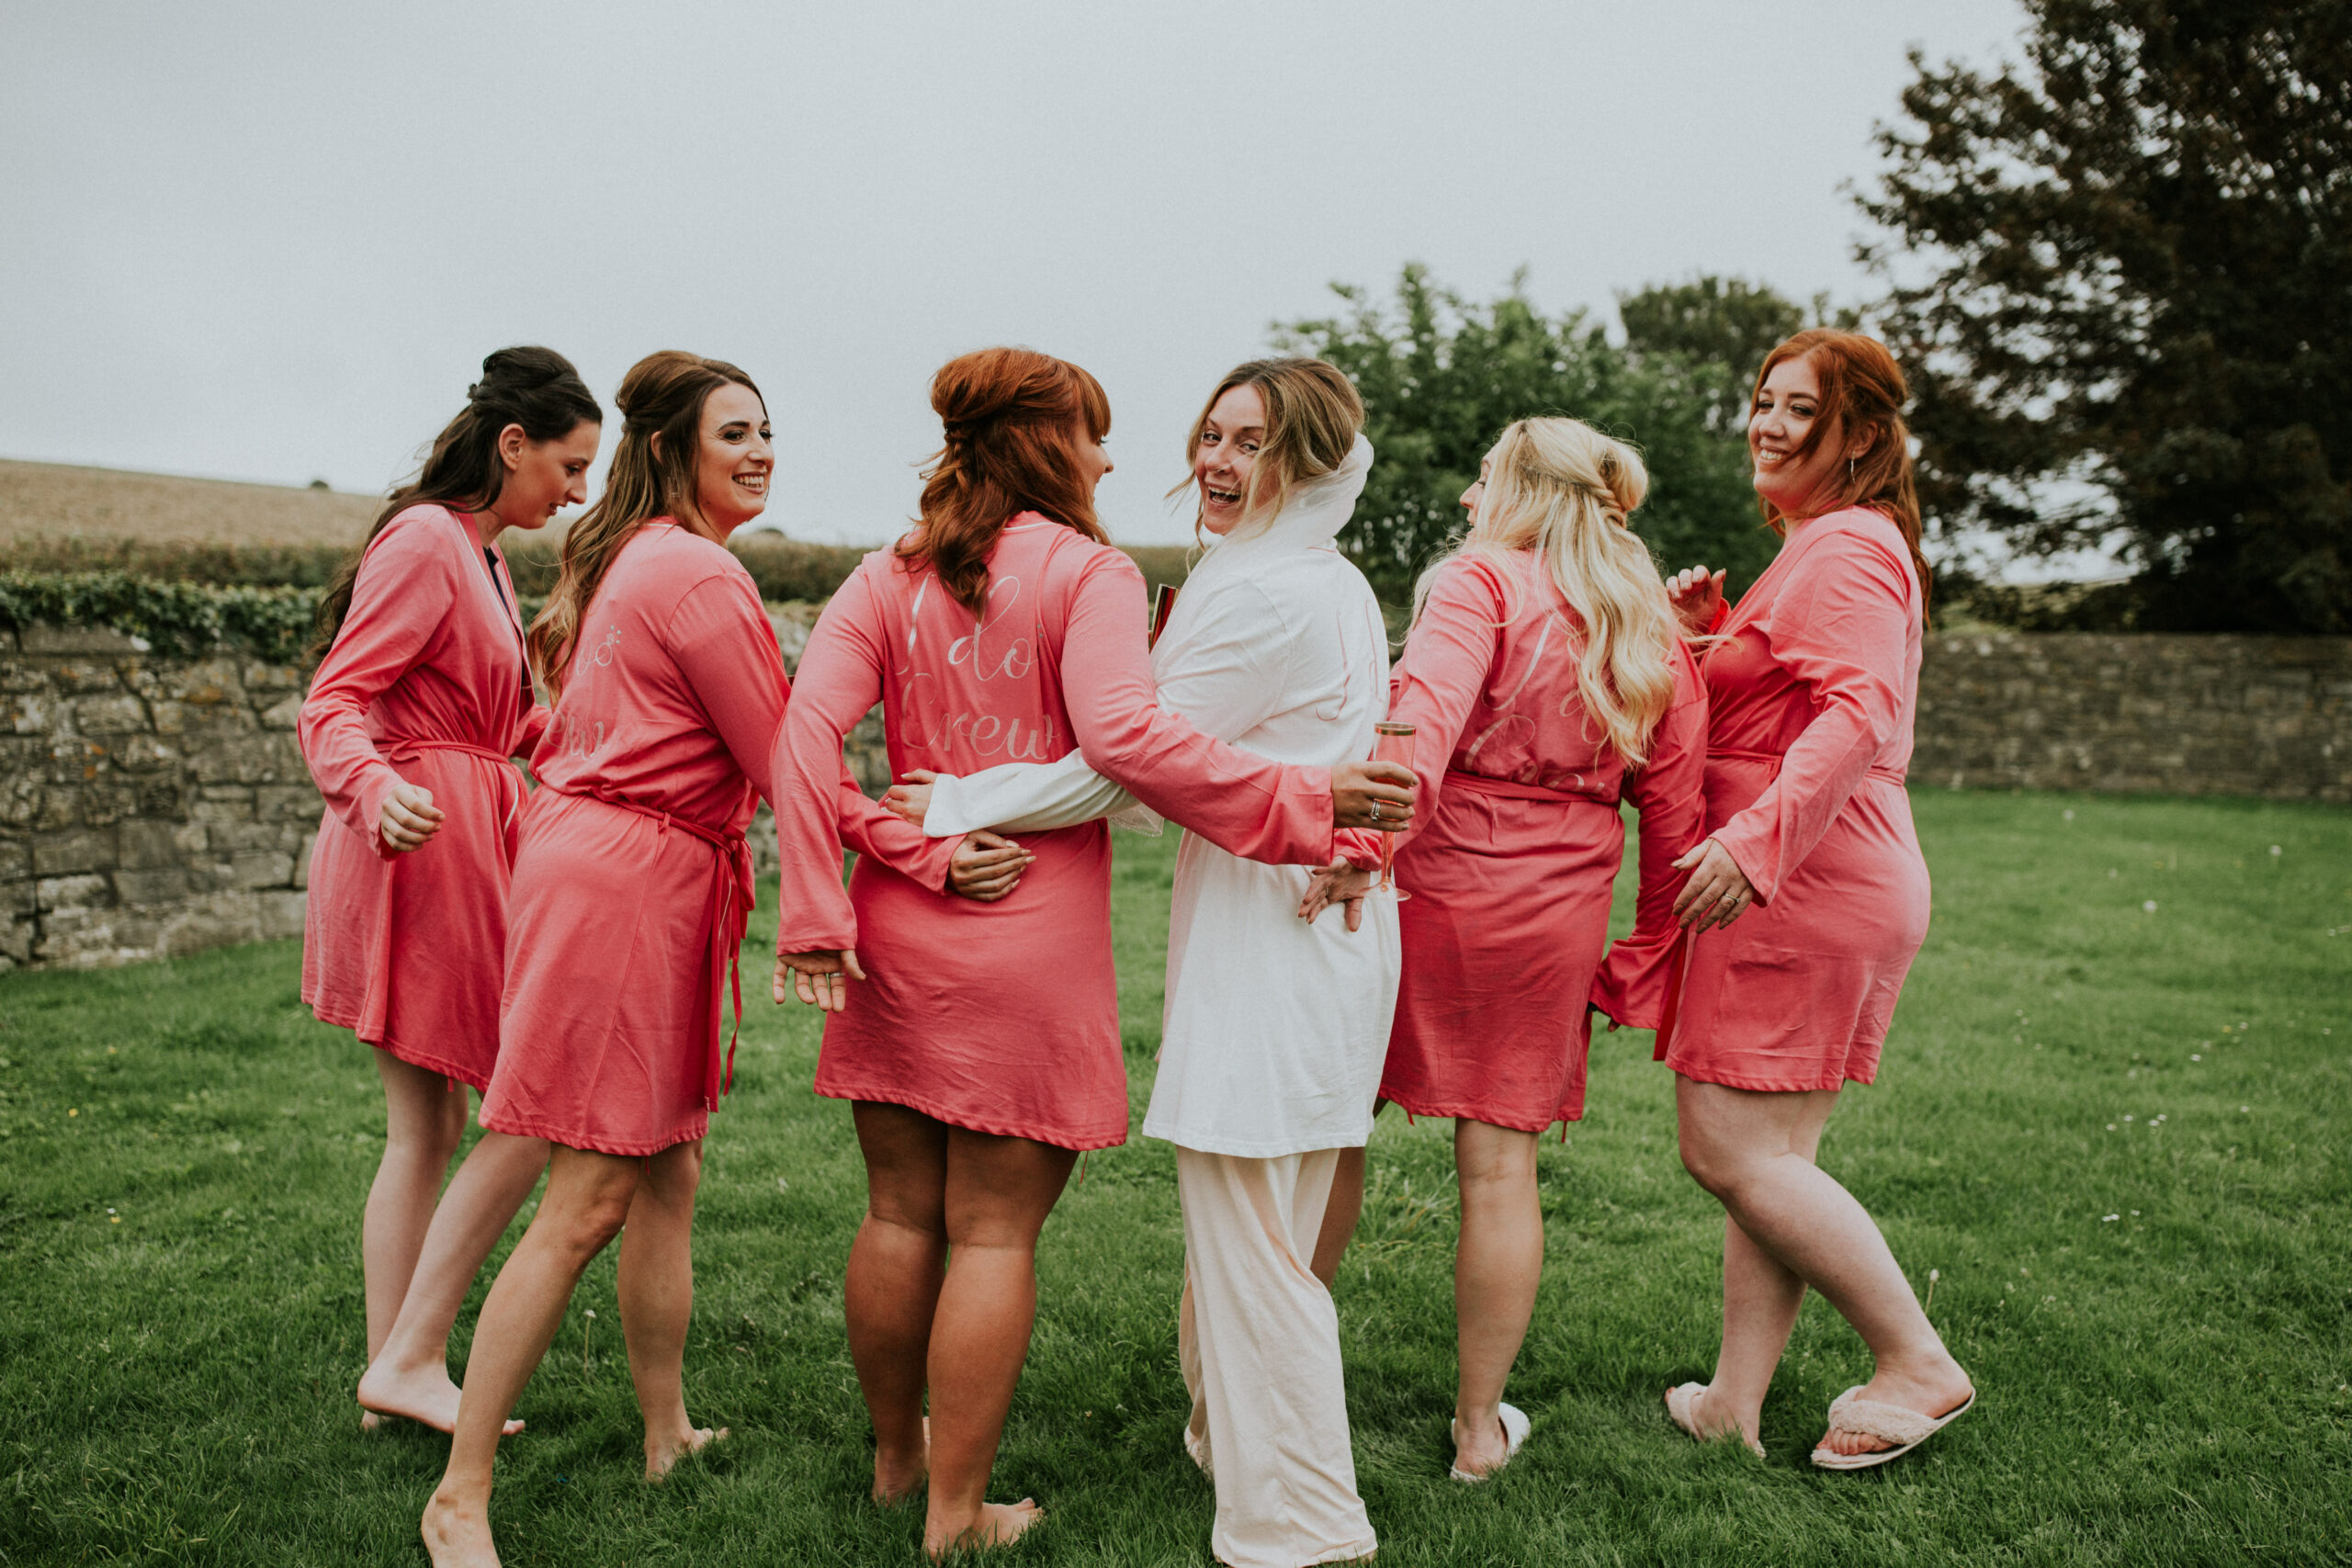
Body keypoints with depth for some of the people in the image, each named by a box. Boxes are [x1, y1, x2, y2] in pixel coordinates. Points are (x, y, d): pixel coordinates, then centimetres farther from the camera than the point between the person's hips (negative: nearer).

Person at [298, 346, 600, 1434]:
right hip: (429, 845, -10)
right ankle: (409, 1359, 1)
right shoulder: (425, 541, -11)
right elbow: (331, 703, -19)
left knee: (426, 1130, 11)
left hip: (462, 846, 10)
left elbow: (516, 723, 27)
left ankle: (396, 1372, 18)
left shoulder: (481, 553, 20)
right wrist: (378, 789, -37)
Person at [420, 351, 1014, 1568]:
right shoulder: (701, 576, -13)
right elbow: (784, 766, -14)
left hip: (597, 861, 10)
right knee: (590, 1200, -6)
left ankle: (668, 1434, 30)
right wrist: (922, 853, -13)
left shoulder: (626, 558, 18)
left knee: (667, 1171, 17)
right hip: (631, 880, -10)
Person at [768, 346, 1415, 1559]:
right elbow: (1121, 736, -22)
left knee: (899, 1216, 17)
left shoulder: (888, 580, 7)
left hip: (901, 925, 5)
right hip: (1031, 940, -5)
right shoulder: (1088, 572, -7)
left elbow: (809, 725, -5)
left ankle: (895, 1456, 37)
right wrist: (1299, 803, -19)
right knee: (993, 1231, 6)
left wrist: (814, 912, -7)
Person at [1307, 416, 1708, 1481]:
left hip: (1431, 879, -4)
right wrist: (1637, 971, 16)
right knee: (1501, 1168, 11)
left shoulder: (1481, 581, -4)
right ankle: (1480, 1423, 21)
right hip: (1552, 915, 4)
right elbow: (1674, 820, 11)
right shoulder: (1658, 642, 12)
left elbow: (1425, 710, -25)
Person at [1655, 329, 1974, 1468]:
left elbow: (1855, 711, -25)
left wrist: (1755, 840, -34)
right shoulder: (1820, 549, 24)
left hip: (1807, 884, -11)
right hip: (1803, 883, 11)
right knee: (1768, 1157, 10)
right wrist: (1711, 632, 11)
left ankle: (1917, 1364, 4)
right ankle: (1735, 1404, 16)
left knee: (1731, 1151, -8)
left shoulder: (1849, 549, -10)